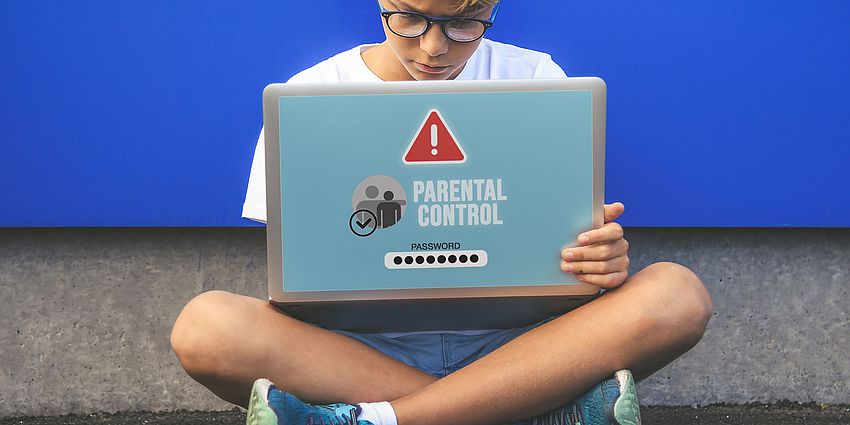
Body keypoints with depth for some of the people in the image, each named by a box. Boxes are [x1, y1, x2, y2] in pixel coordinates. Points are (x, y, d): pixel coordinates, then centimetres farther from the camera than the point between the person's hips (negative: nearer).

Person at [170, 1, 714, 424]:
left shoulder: (535, 80, 5)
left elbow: (574, 237, 6)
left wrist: (603, 260, -18)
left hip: (505, 342, 1)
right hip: (364, 345, 0)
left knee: (677, 294, -26)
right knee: (204, 326, -30)